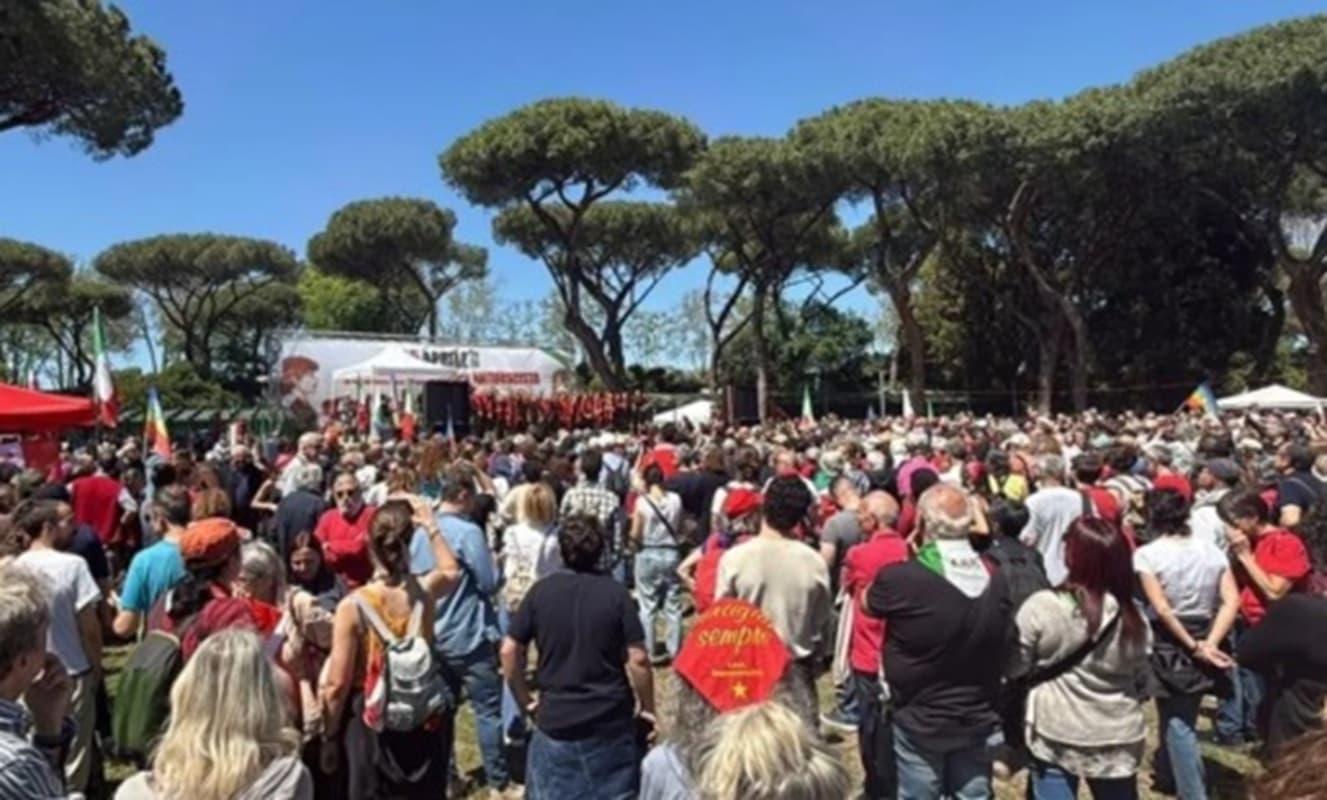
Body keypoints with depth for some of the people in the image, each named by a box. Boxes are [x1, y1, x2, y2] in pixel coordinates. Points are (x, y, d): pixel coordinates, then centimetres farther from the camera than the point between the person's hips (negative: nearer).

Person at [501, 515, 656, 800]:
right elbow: (637, 659, -12)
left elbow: (509, 651, -3)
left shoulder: (541, 591, -3)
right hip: (611, 721, -1)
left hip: (555, 720, 2)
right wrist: (647, 708, 0)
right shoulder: (615, 593, -9)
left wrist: (526, 701, 9)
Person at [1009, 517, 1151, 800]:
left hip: (1055, 734, -3)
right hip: (1118, 738, 3)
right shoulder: (1133, 617, -7)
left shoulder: (1040, 607, -19)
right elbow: (1141, 679, 8)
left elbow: (1014, 668, -7)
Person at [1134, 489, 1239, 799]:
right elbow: (1231, 602, -7)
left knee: (1177, 724, 3)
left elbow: (1162, 609, -19)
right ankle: (1168, 774, 40)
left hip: (1169, 648, -5)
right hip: (1203, 643, 5)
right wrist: (1209, 644, -10)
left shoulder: (1147, 554, -12)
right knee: (1182, 716, 22)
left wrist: (1194, 648, -12)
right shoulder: (1211, 550, 1)